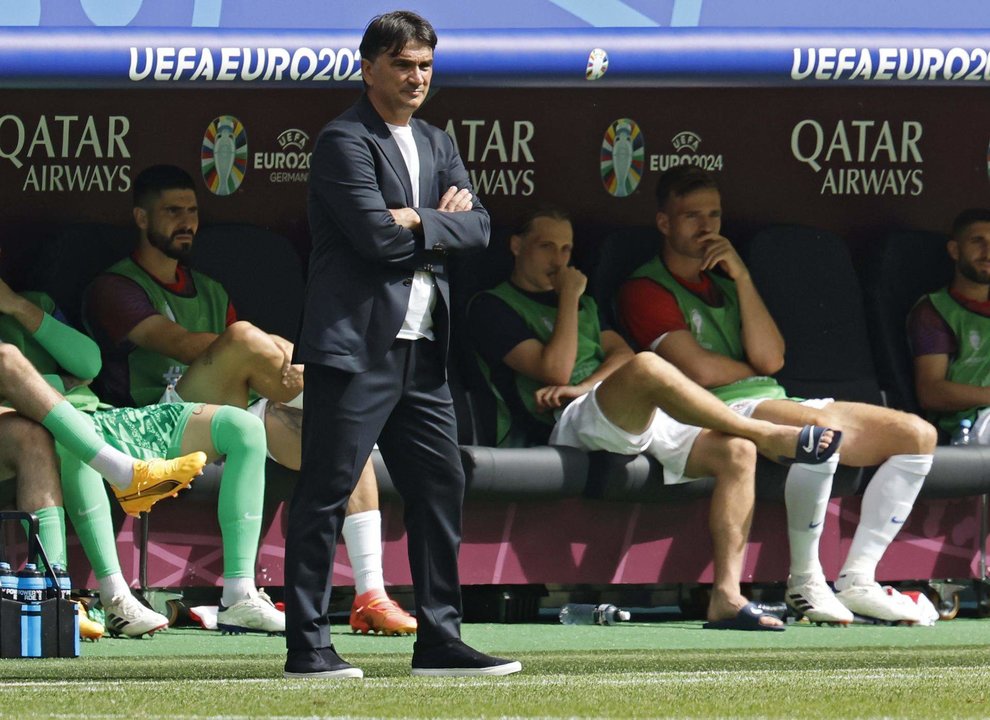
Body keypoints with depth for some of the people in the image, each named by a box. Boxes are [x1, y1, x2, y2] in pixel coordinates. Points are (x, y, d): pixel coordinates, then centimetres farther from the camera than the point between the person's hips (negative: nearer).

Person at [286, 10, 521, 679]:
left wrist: (420, 222, -11)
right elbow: (377, 235, -18)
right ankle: (307, 644, -5)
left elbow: (477, 226, 6)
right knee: (325, 492, -6)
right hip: (355, 345, -8)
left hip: (421, 348, 8)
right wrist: (443, 223, -5)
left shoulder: (438, 144, 18)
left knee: (441, 487, 9)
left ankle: (440, 640, 16)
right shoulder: (344, 141, -7)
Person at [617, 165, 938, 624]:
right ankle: (804, 581, -26)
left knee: (916, 434, -6)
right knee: (822, 427, -38)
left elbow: (770, 358, 8)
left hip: (776, 401, 8)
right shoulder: (646, 290, 3)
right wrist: (754, 371, 9)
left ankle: (857, 581, -14)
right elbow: (701, 370, -10)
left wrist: (742, 278, 3)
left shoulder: (726, 280, 26)